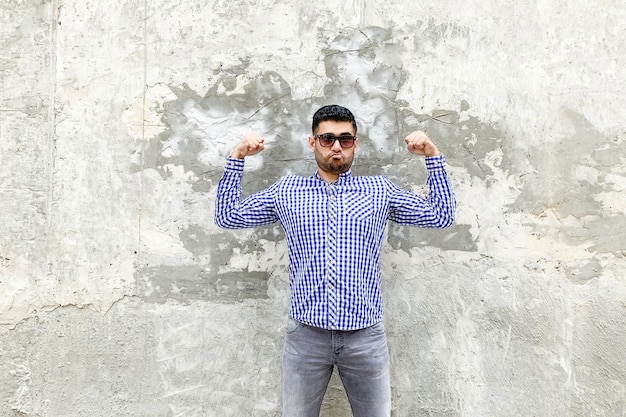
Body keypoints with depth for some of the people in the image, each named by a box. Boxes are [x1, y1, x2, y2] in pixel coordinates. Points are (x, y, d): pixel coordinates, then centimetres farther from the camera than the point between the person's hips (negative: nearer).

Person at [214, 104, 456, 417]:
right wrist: (237, 158, 2)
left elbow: (442, 216, 8)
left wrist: (433, 156, 2)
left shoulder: (381, 190, 6)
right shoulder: (286, 190, 7)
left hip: (365, 336, 0)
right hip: (305, 334, 0)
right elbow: (227, 216, 10)